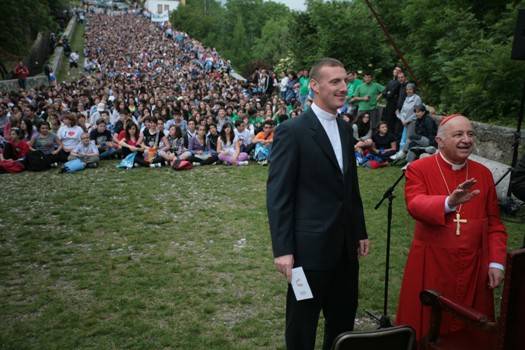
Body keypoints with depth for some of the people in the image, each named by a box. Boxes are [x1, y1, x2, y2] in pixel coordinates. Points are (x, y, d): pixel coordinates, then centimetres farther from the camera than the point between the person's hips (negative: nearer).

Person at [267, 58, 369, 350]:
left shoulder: (345, 128, 9)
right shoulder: (292, 131, -14)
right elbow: (277, 194, -15)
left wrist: (360, 231, 15)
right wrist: (282, 249, -17)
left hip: (345, 243, 7)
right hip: (310, 244, -7)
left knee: (344, 316, 21)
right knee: (303, 321, 11)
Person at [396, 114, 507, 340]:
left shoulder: (483, 174, 7)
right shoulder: (419, 169, -5)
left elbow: (494, 223, 9)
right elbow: (415, 205, -23)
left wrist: (496, 262, 0)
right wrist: (449, 202, -40)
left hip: (473, 268, 3)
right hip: (430, 266, -3)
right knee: (427, 327, 8)